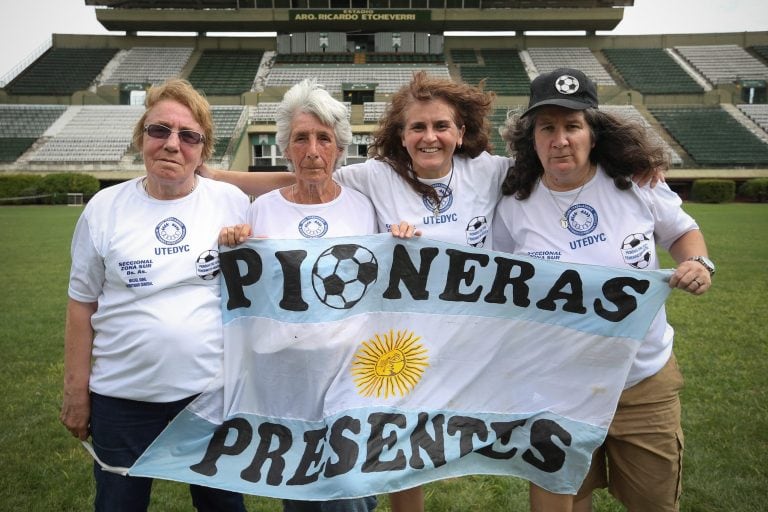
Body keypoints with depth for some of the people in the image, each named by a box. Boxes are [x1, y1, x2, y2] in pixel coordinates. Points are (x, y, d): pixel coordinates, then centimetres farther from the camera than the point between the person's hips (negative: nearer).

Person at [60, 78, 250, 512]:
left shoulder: (232, 202, -3)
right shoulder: (105, 208, -2)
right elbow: (83, 304, 2)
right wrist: (76, 391, 3)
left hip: (215, 388, 0)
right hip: (122, 395, 1)